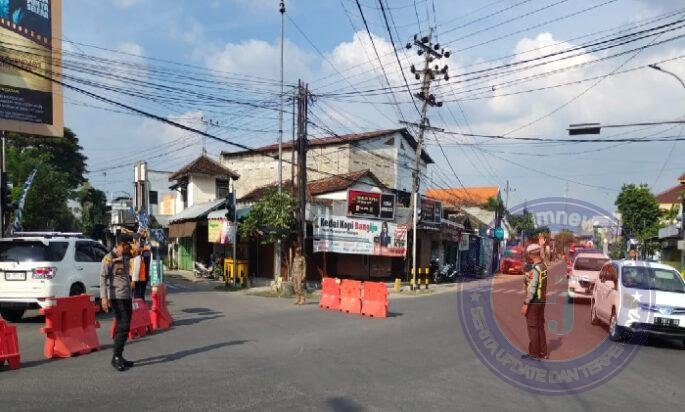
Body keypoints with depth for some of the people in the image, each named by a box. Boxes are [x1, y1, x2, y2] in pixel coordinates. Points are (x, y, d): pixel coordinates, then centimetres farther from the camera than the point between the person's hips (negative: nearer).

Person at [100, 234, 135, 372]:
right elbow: (103, 278, -15)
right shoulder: (109, 258, -11)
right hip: (117, 297, -8)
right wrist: (104, 297, -21)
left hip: (127, 297, 8)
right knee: (123, 326, -11)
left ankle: (119, 357, 19)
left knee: (124, 327, 11)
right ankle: (116, 357, -3)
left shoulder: (126, 257, 11)